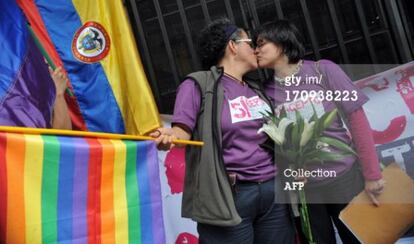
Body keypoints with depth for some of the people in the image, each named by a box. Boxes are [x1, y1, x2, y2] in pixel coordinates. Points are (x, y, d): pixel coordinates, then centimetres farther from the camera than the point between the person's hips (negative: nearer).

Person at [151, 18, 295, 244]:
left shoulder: (255, 90, 17)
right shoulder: (199, 84, -3)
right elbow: (183, 130, -11)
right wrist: (169, 136, -33)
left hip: (273, 191, 7)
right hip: (228, 196, -6)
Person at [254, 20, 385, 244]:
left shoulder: (323, 70, -6)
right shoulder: (267, 93, -1)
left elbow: (356, 118, -6)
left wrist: (371, 173, -7)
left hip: (344, 178, -1)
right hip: (302, 188, 2)